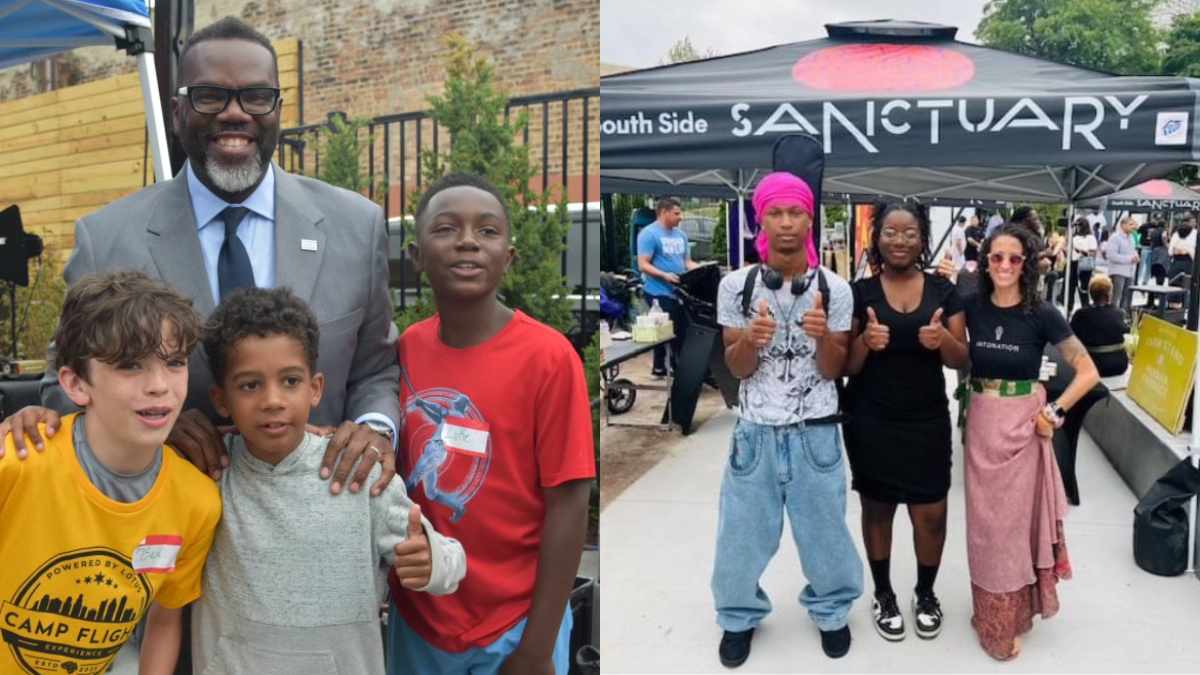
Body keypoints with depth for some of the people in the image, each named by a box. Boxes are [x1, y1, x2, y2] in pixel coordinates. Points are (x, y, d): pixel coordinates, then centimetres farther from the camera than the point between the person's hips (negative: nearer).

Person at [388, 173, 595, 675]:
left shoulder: (547, 357, -17)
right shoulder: (407, 348, -4)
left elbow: (568, 505, -15)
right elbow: (397, 470, 7)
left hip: (512, 624, -4)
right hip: (417, 614, 4)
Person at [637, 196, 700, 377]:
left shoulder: (681, 234, 15)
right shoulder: (649, 233, -10)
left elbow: (687, 261, 19)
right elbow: (643, 265, -14)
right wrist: (665, 275, -27)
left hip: (679, 291, 8)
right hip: (659, 292, -8)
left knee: (682, 330, 10)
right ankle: (659, 368, 5)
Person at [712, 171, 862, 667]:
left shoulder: (833, 288, -6)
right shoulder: (736, 285, -7)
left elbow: (833, 370, -2)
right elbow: (737, 369, -3)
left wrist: (823, 335, -23)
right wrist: (750, 339, -25)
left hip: (814, 434, 0)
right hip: (755, 431, 0)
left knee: (824, 529, 13)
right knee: (742, 531, 10)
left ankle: (831, 610, 38)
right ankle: (740, 615, 34)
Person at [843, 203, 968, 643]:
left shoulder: (943, 291, 1)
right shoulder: (860, 292, -4)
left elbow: (962, 360, 1)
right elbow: (846, 366, -3)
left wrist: (943, 339, -21)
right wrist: (865, 342, -24)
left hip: (927, 423, 1)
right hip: (871, 422, -1)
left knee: (931, 514, 4)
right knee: (877, 509, 12)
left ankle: (925, 593, 28)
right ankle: (883, 594, 30)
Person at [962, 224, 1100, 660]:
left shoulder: (1041, 314, -9)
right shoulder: (971, 307, -3)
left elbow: (1088, 372, -7)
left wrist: (1055, 413, -10)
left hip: (1022, 427, -2)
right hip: (981, 425, 2)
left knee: (1014, 520, 7)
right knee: (984, 521, 11)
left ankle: (1009, 620, 23)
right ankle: (988, 611, 29)